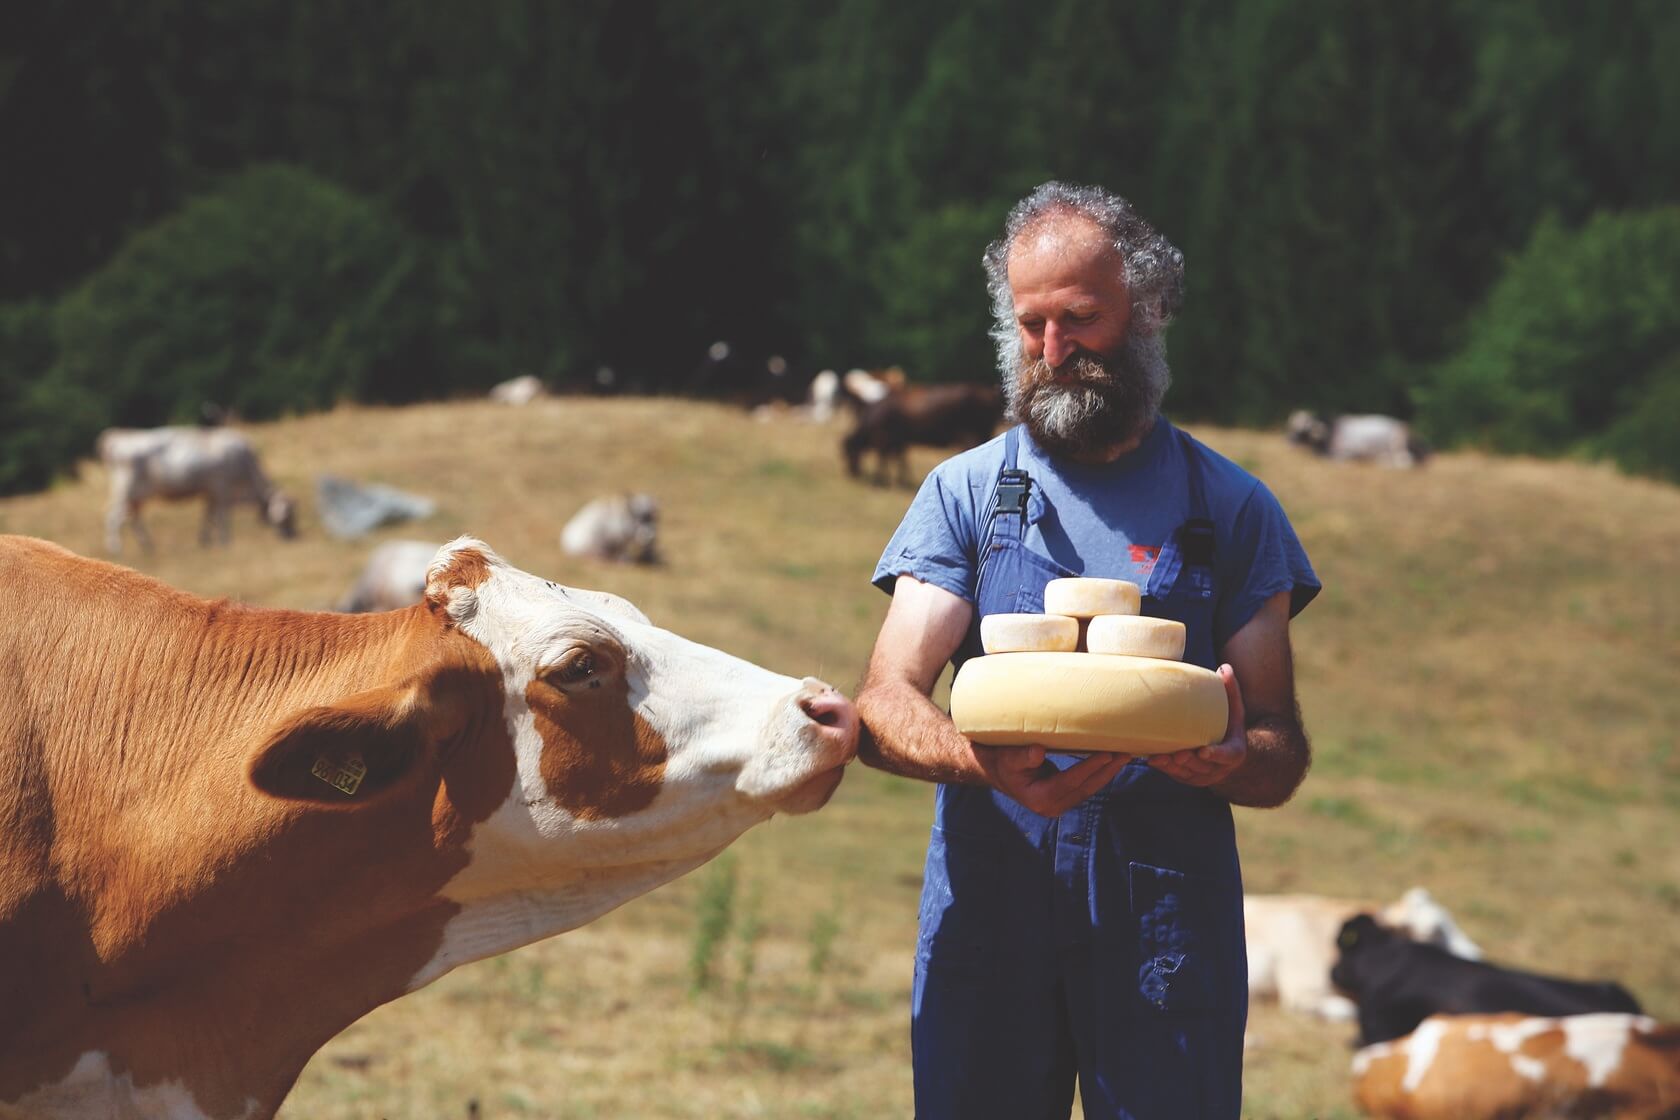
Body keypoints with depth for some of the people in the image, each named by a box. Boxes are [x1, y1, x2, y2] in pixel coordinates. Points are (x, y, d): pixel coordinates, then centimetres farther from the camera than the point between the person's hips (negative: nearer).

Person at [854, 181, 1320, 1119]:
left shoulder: (1228, 508, 10)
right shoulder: (965, 494, 10)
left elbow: (1283, 763, 6)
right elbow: (886, 708, -1)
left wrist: (1232, 756, -19)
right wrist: (985, 759, -23)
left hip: (1169, 927, 0)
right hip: (988, 911, 1)